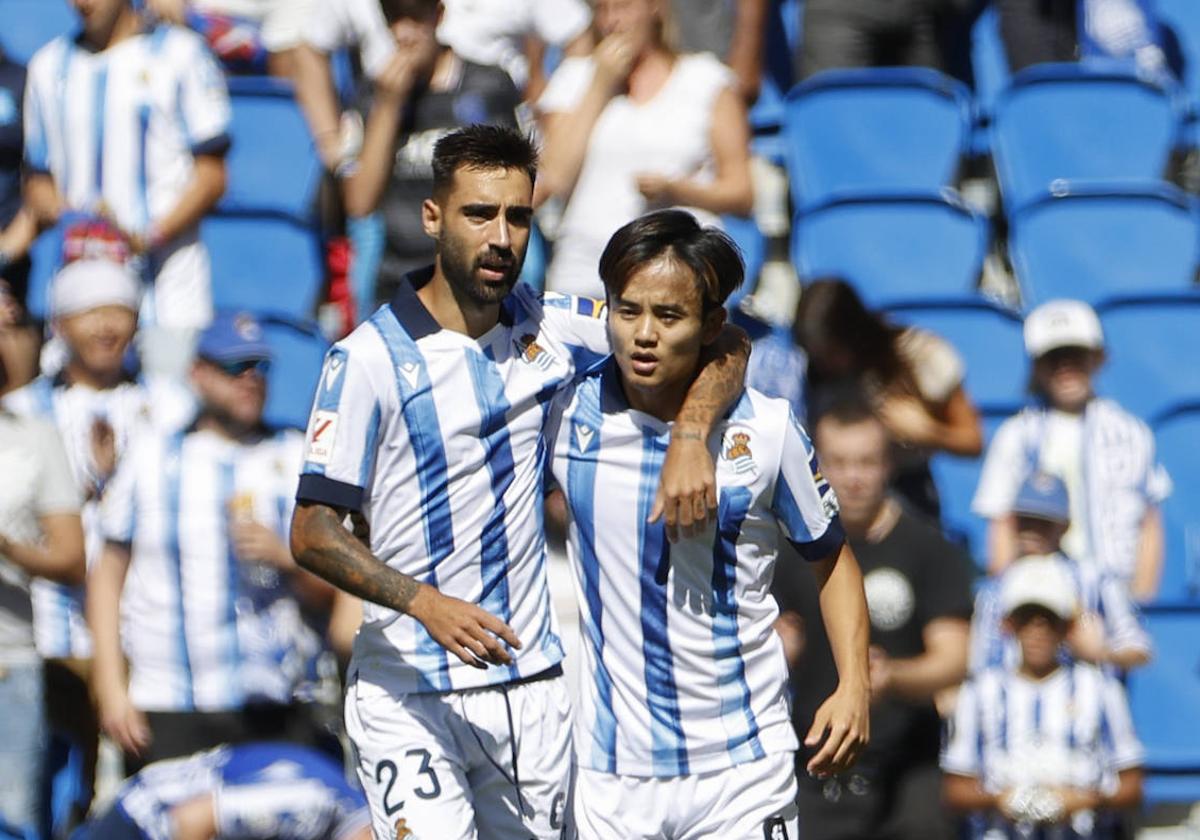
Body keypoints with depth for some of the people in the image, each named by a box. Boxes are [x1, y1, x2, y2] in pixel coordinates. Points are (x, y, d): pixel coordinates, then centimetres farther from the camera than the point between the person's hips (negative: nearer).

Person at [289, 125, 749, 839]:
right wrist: (426, 603, -25)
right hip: (409, 696, -4)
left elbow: (721, 343, 7)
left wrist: (691, 438, -14)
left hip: (535, 689, 5)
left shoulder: (546, 329, 5)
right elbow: (313, 532, -10)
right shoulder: (369, 358, -8)